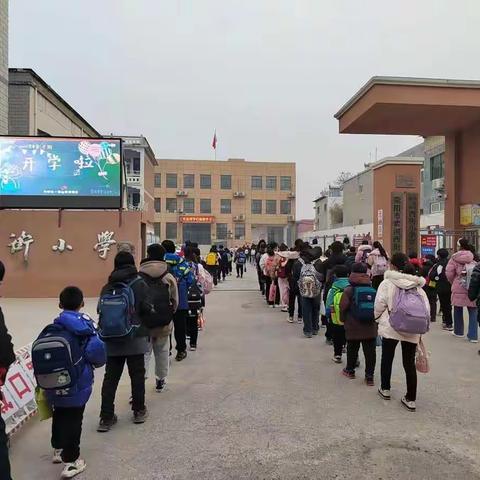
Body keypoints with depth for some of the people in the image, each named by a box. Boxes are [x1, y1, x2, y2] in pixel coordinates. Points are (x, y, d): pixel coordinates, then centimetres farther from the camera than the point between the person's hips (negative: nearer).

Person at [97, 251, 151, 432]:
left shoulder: (107, 287, 3)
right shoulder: (140, 284, -6)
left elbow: (101, 311, 2)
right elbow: (147, 309, -12)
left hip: (112, 341, 3)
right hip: (135, 339, -3)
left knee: (110, 378, 9)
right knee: (137, 375, 12)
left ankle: (106, 418, 10)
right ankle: (139, 411, 23)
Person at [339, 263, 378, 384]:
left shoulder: (349, 290, -8)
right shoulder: (372, 289, 2)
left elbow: (343, 308, -6)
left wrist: (343, 320, 11)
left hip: (353, 327, -2)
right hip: (370, 327, 2)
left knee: (352, 350, 14)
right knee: (370, 352, 6)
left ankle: (350, 370, 29)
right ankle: (369, 376, 7)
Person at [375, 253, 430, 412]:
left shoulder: (387, 283, -7)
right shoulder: (417, 285, 6)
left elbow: (379, 305, -10)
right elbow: (426, 307, 3)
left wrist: (378, 317, 10)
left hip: (390, 327, -3)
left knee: (387, 358, 17)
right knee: (409, 363, 11)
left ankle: (385, 389, 30)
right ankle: (411, 399, 14)